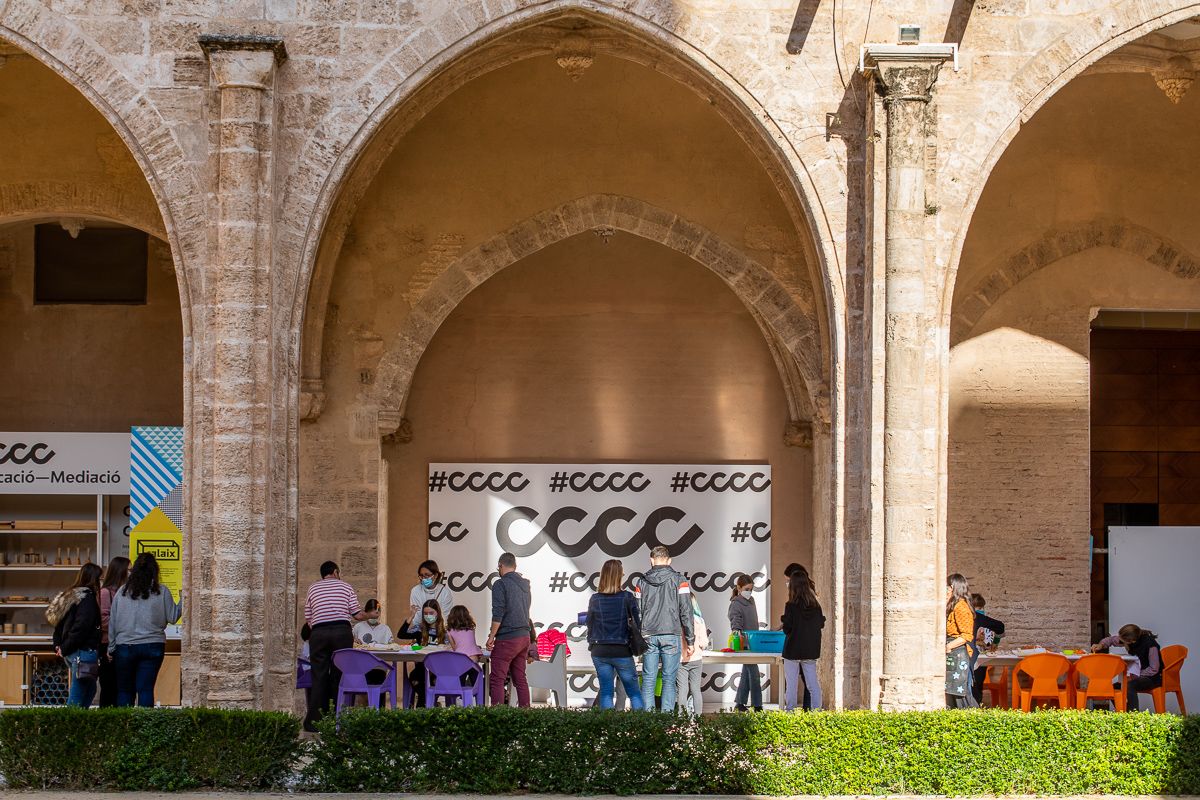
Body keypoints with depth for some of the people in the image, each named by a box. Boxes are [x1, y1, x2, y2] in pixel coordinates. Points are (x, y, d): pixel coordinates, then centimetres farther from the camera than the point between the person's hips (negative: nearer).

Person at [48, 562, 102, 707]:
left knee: (90, 690, 17)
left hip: (71, 652, 9)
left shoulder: (70, 595, 15)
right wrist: (65, 648, -11)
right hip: (84, 651, -9)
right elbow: (81, 627, -19)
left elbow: (59, 623, 17)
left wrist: (59, 646, 10)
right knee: (76, 697, -6)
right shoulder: (87, 598, -13)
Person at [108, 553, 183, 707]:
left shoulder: (122, 592, 4)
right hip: (153, 646, -1)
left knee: (124, 690, 10)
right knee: (146, 689, -1)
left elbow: (112, 622, 7)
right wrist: (182, 601, 16)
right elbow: (173, 618, 0)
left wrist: (111, 648, 13)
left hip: (125, 647, 1)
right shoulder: (162, 592, -3)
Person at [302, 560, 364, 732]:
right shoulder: (346, 587, 13)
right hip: (342, 631, -1)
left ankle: (315, 720, -3)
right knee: (340, 675, 5)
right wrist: (368, 615, 29)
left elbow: (308, 619, 13)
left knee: (319, 677, 1)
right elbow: (357, 615, 8)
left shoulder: (313, 589, 17)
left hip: (318, 633, 1)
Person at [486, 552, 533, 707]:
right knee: (520, 678, 11)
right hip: (524, 636, 8)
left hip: (507, 639, -8)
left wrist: (491, 637, -10)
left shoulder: (500, 584, -10)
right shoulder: (525, 585, 15)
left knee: (497, 680, -6)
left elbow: (498, 614, -16)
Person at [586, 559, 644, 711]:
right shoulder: (627, 597, -9)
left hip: (600, 652, 2)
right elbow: (637, 623, -5)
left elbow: (590, 625, 5)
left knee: (606, 692, 7)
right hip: (622, 652, -2)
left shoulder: (595, 599, -1)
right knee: (634, 692, 7)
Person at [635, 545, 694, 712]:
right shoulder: (679, 580, 1)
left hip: (648, 636, 2)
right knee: (669, 679, 1)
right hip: (671, 636, -2)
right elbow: (686, 612, -2)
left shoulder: (642, 582, 8)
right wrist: (690, 641, 2)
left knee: (648, 680, 4)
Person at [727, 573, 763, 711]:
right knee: (754, 673, -9)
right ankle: (757, 705, -5)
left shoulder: (751, 600, 15)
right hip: (743, 643, -9)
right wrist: (738, 632, -44)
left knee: (747, 673, 13)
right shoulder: (736, 604, -11)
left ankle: (740, 704, 21)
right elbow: (735, 621, -25)